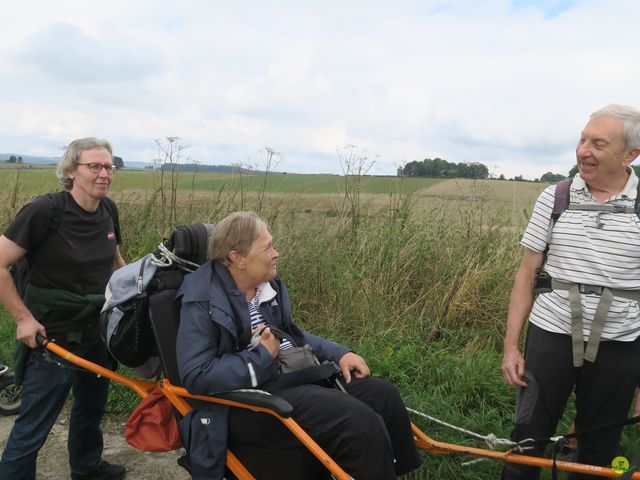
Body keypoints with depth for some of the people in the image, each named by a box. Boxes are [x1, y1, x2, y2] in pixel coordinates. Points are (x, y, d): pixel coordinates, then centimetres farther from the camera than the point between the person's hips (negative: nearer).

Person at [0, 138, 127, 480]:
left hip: (97, 332, 7)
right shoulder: (45, 210, -21)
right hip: (54, 338, -7)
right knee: (33, 428, 3)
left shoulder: (108, 210, -2)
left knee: (92, 406, 26)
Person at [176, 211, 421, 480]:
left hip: (296, 375, 9)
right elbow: (196, 375, -23)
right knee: (360, 423, -24)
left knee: (383, 395, 3)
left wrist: (338, 354, 7)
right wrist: (263, 358, -18)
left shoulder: (267, 284, 9)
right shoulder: (202, 301, -16)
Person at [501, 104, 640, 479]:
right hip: (551, 337, 0)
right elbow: (527, 273, 3)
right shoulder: (554, 198, -1)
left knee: (599, 449, 15)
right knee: (527, 439, 6)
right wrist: (511, 346, 1)